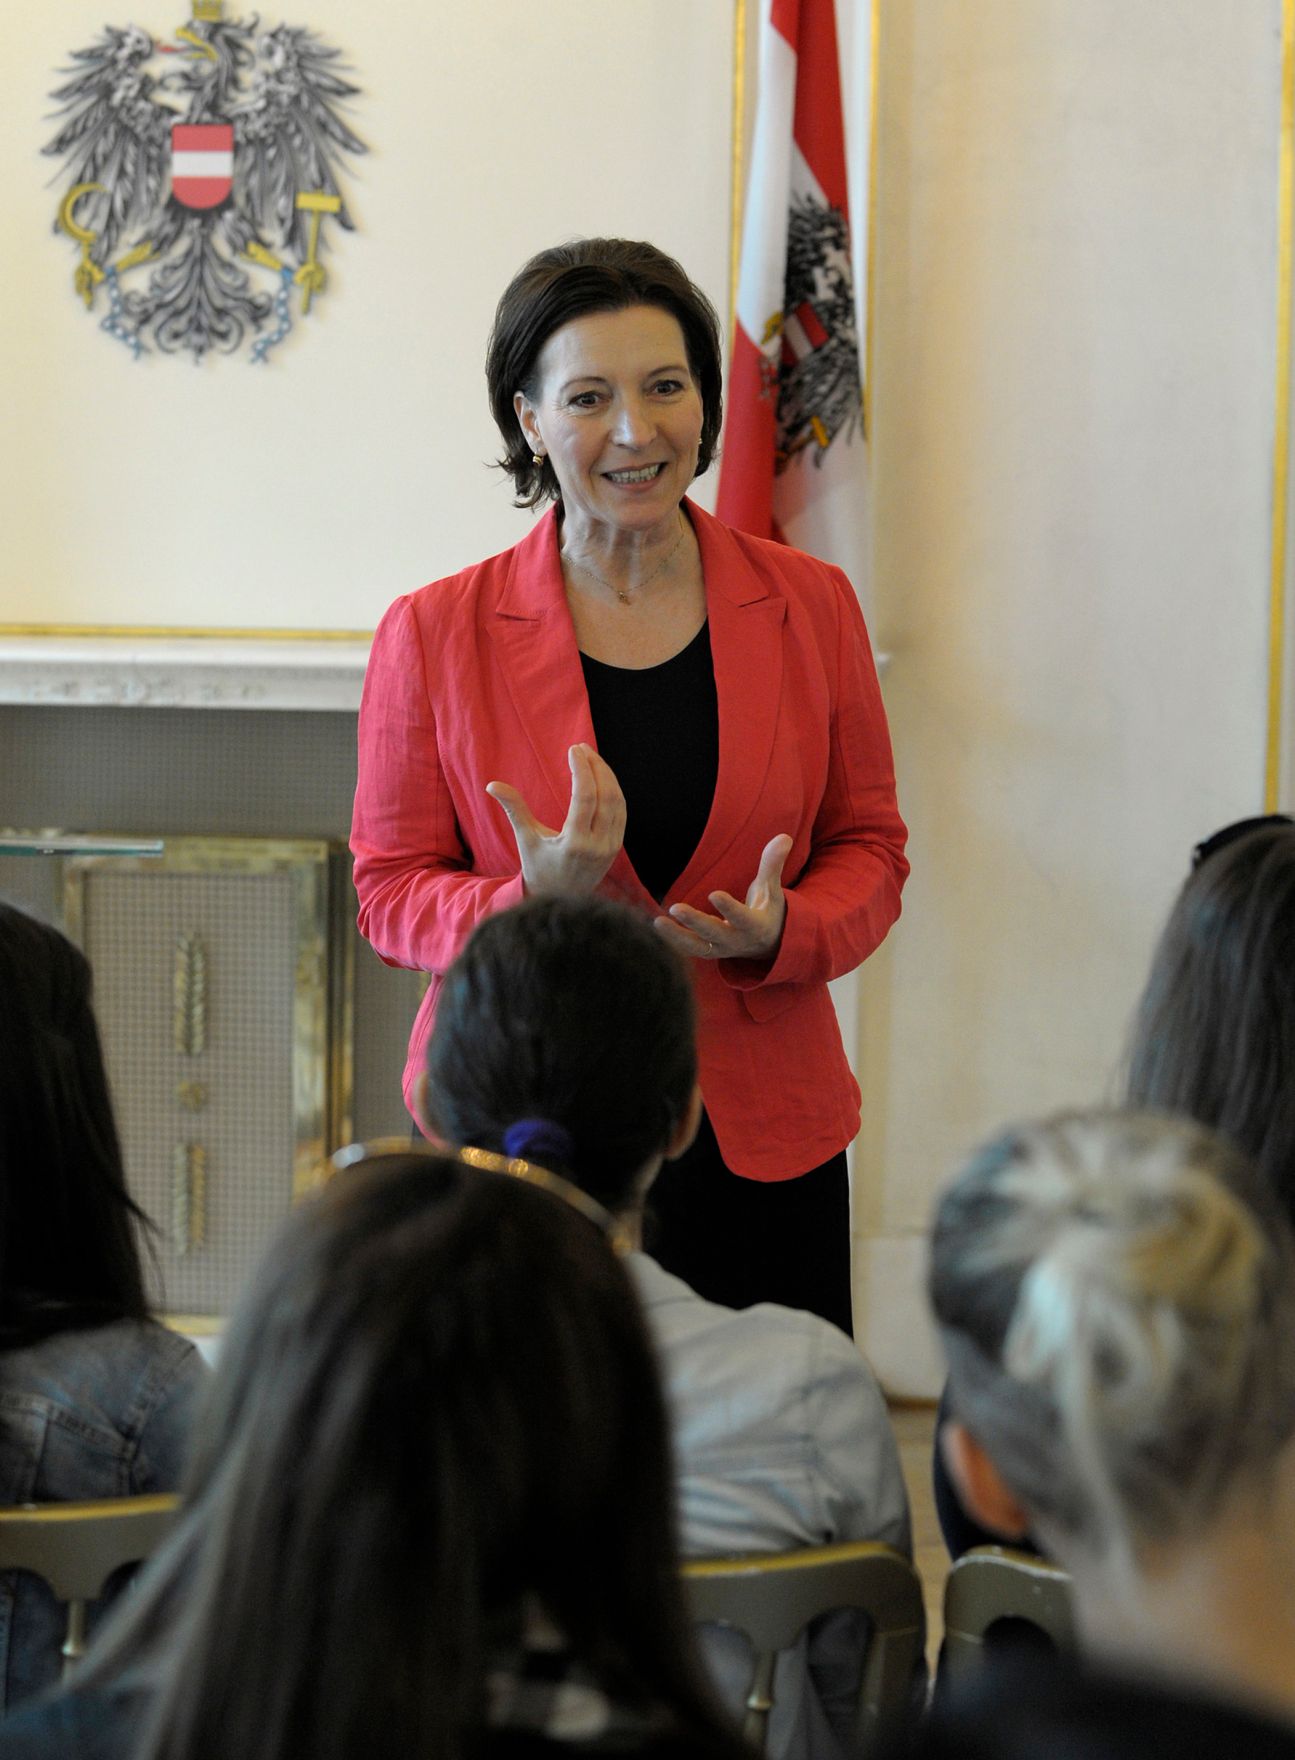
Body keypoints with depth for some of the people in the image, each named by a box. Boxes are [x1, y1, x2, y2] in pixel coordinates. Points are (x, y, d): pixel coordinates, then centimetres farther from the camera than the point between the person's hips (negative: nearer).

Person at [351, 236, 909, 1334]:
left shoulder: (810, 607, 5)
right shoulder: (434, 635, -1)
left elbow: (869, 847, 11)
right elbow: (393, 891, 2)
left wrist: (779, 932, -11)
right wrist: (535, 902, -18)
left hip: (761, 1141, 2)